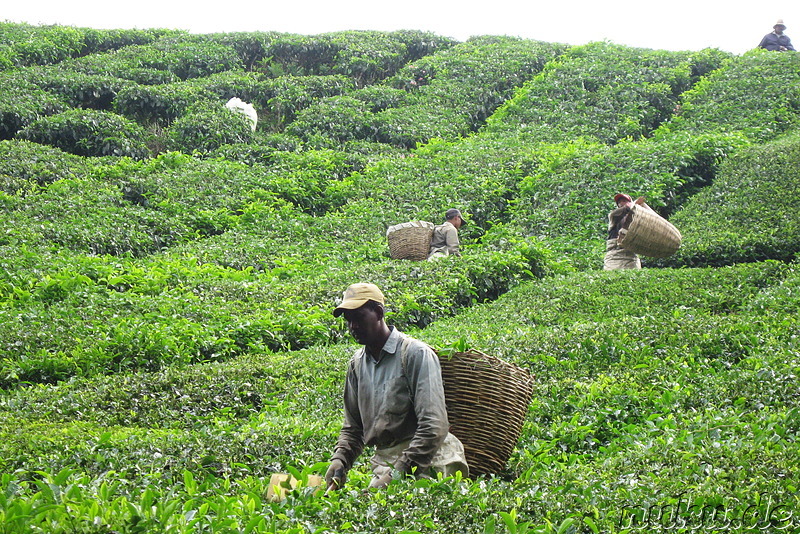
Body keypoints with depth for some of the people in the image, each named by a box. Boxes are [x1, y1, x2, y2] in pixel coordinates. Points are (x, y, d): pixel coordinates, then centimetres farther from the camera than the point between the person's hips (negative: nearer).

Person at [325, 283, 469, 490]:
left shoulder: (416, 354, -7)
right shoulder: (357, 364, 14)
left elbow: (434, 426, -15)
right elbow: (352, 427, 22)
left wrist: (399, 473, -19)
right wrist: (339, 459, 2)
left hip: (426, 463, -6)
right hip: (384, 462, 6)